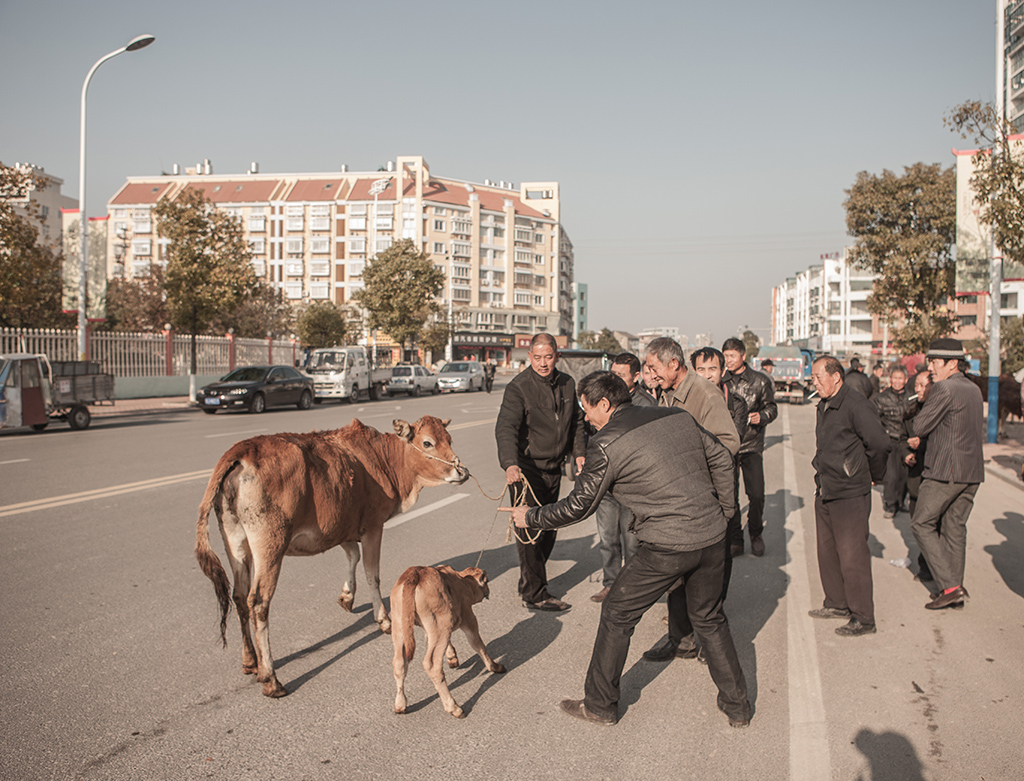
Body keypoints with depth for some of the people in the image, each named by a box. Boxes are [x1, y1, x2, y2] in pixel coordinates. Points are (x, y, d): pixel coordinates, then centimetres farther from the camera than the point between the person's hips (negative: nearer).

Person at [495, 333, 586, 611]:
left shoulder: (567, 384, 3)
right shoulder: (518, 387, -17)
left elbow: (576, 421, 19)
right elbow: (505, 428, -29)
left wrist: (579, 452, 8)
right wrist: (510, 464, -44)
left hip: (553, 468, 7)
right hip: (525, 467, -7)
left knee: (548, 527, 14)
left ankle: (529, 582, 30)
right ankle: (535, 595, -1)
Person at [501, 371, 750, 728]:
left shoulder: (606, 444, -8)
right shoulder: (679, 417, 9)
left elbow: (578, 506, -3)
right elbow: (721, 459, 15)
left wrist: (531, 517, 12)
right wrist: (724, 510, 25)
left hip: (666, 546, -6)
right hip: (713, 537, 6)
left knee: (617, 616, 12)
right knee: (709, 618, 25)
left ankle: (600, 704, 24)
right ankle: (737, 705, 32)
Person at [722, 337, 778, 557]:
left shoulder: (759, 381, 3)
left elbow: (771, 408, 8)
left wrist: (761, 416, -11)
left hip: (751, 446, -1)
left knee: (756, 494, -4)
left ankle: (755, 534, 20)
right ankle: (735, 540, 13)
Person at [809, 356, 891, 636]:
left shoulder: (855, 405, -17)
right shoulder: (824, 406, 11)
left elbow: (879, 443, -18)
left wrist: (875, 475, -5)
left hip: (850, 495, -9)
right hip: (824, 492, 9)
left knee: (852, 556, -3)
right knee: (827, 551, 17)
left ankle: (863, 618, 7)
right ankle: (837, 604, 32)